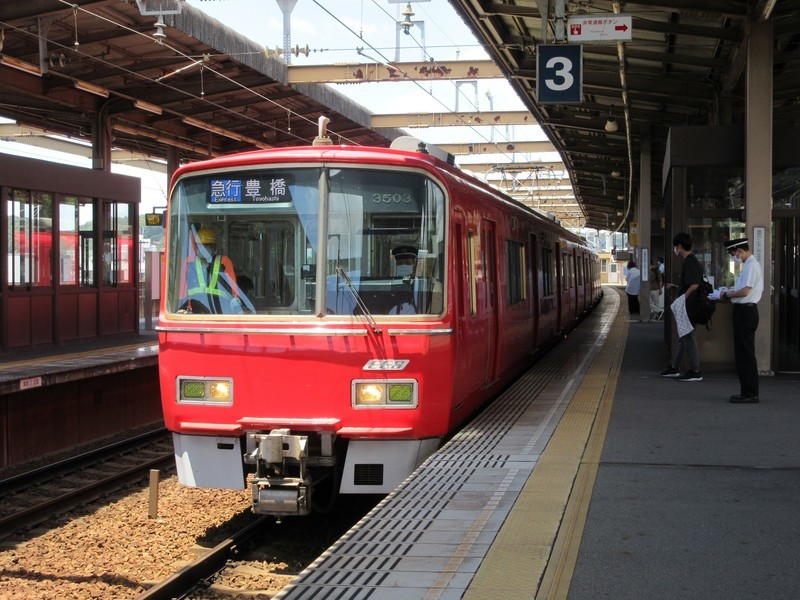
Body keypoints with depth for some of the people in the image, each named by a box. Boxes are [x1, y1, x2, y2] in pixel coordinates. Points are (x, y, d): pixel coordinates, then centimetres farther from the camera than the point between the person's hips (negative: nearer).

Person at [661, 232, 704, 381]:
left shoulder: (689, 262, -17)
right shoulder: (692, 260, 14)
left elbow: (695, 284, -26)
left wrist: (683, 298, -21)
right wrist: (676, 287, 23)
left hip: (688, 306, -10)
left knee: (689, 337, -5)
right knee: (684, 337, 16)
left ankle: (695, 372, -1)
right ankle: (674, 368, 25)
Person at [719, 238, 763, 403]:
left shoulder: (752, 266, -14)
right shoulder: (748, 265, 16)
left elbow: (745, 291, -21)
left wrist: (727, 295, -7)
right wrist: (731, 293, 9)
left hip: (746, 311, -10)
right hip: (743, 310, 10)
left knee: (746, 353, -6)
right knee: (742, 352, 14)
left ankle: (750, 393, -1)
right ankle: (747, 391, 20)